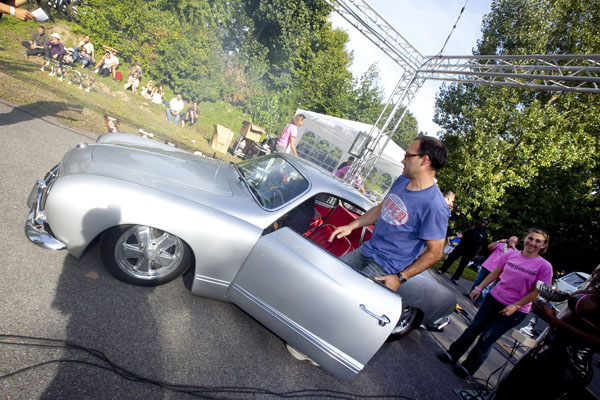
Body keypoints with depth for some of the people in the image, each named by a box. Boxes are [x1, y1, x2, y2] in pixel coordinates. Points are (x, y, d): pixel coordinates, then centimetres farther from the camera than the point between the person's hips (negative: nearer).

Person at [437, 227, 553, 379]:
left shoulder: (544, 266, -12)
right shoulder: (510, 254, -3)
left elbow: (536, 292, -9)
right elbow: (495, 273, 7)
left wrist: (515, 306, -15)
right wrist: (479, 288, 3)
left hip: (515, 310, -3)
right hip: (494, 298, 3)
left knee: (487, 338, 0)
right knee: (474, 328, 7)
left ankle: (468, 367, 19)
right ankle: (452, 354, 22)